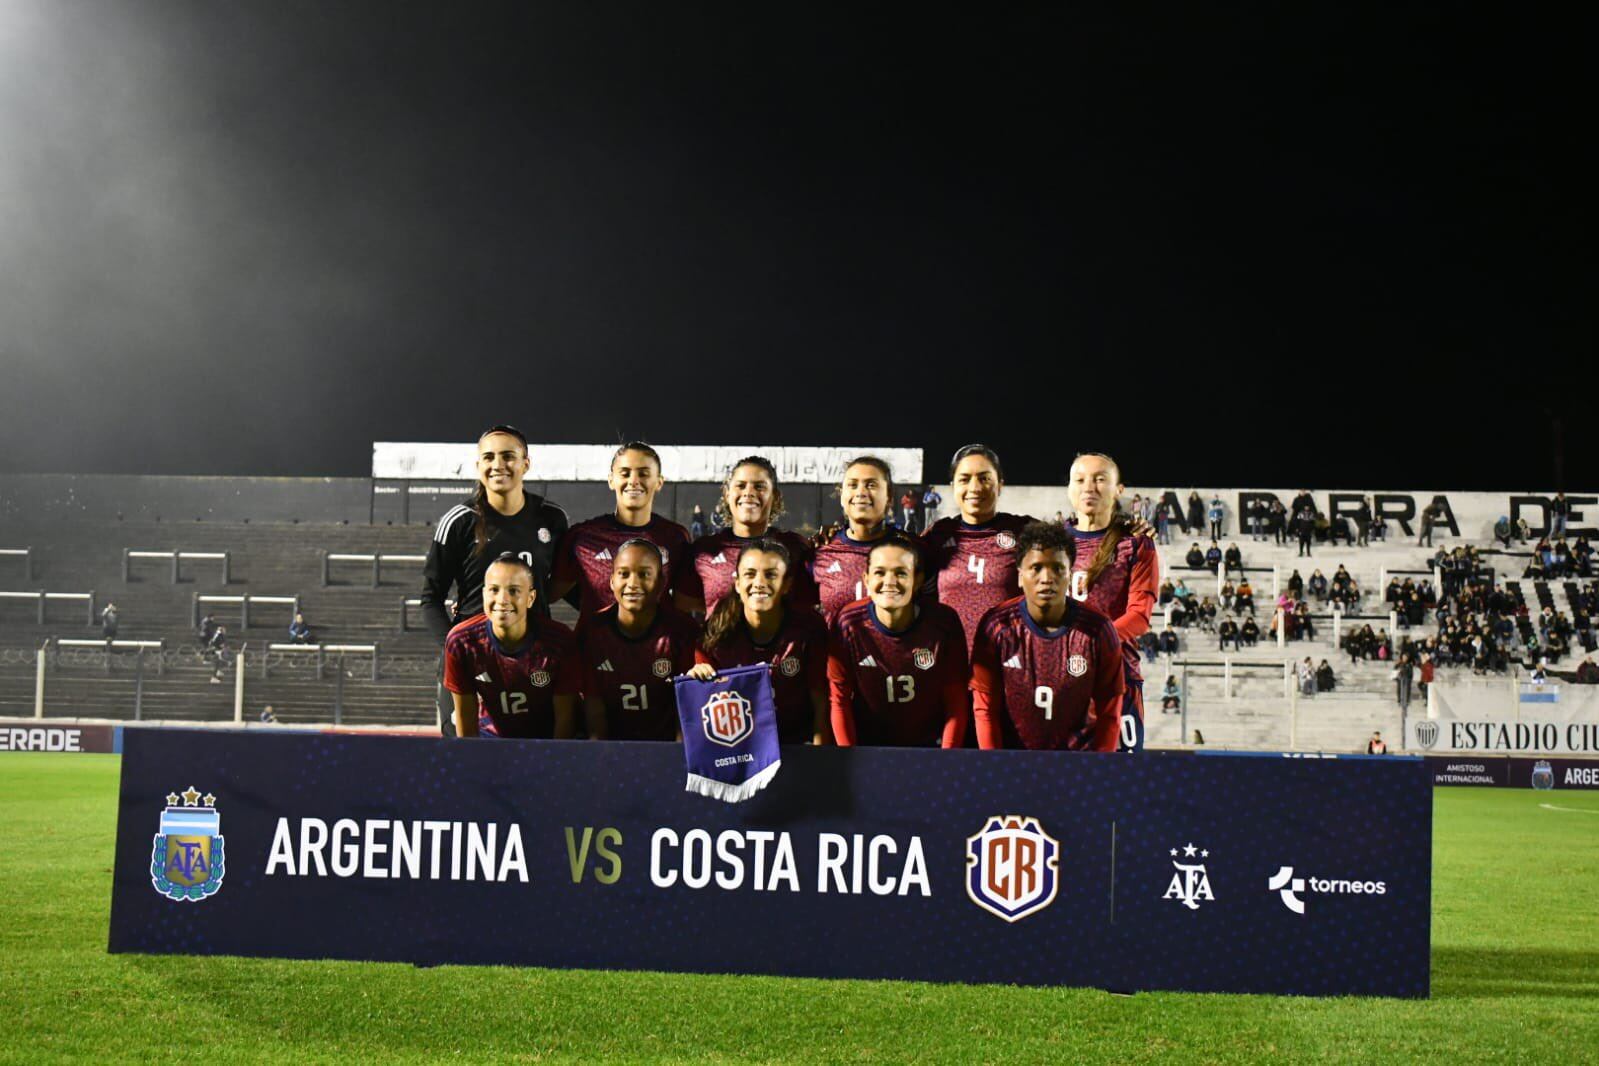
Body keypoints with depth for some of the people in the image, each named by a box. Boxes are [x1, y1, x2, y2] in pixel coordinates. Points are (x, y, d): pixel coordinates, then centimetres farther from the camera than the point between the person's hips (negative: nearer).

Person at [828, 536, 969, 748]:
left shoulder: (944, 623, -9)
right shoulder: (849, 623, -9)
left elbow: (956, 700, -4)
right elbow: (840, 698, -2)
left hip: (928, 747, 0)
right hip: (867, 750, 0)